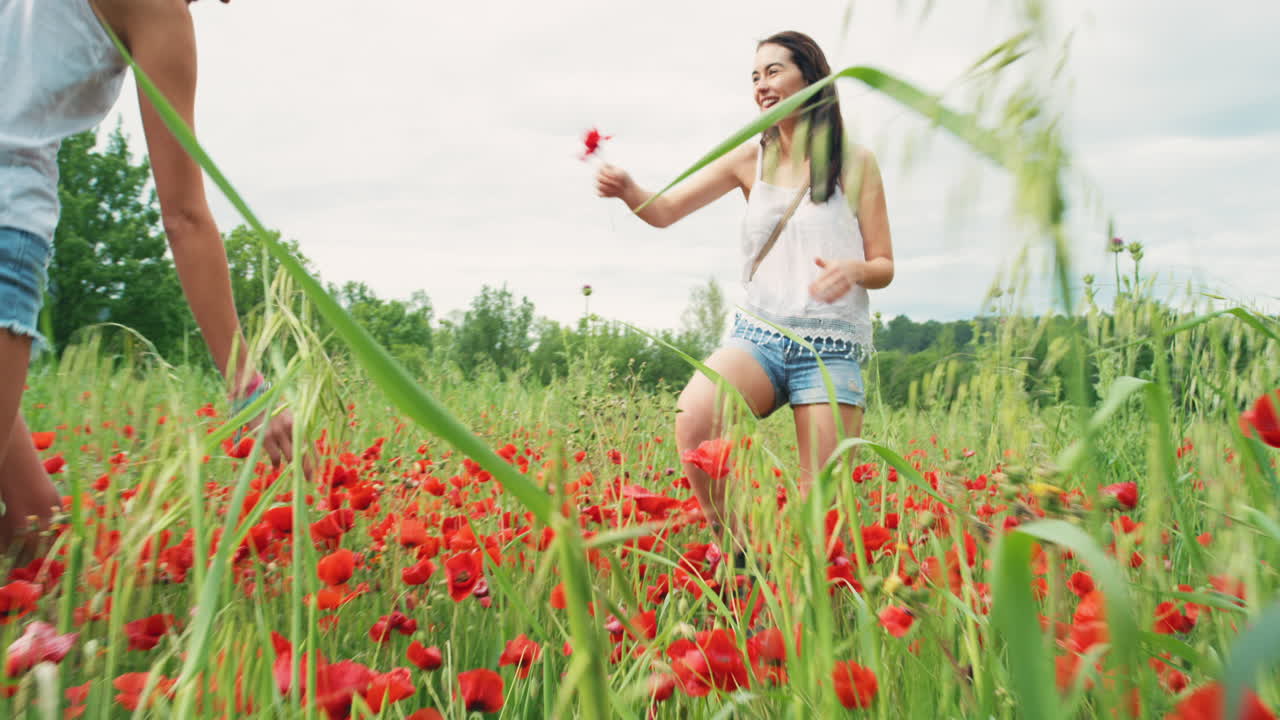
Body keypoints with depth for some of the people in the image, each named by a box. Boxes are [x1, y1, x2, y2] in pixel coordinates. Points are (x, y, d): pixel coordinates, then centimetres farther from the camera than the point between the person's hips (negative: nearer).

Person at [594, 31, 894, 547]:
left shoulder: (856, 163, 6)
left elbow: (884, 267, 7)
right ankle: (736, 551, -12)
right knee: (693, 420, -30)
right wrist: (626, 189, -16)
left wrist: (852, 269, -17)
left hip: (831, 347, -1)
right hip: (757, 334, 1)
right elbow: (665, 211, 5)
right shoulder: (751, 159, 10)